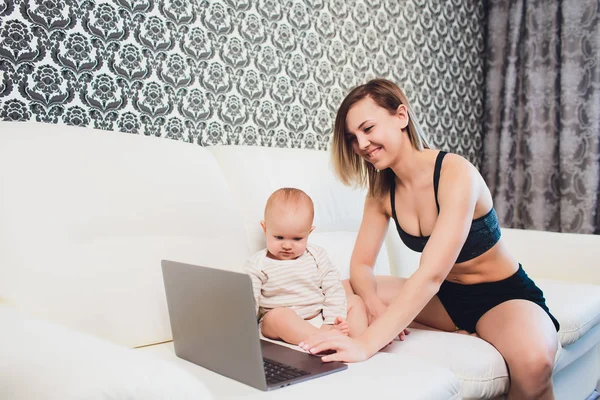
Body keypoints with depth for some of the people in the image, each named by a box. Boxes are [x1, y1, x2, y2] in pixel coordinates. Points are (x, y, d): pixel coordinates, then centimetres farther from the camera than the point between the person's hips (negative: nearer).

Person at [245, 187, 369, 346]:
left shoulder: (317, 256, 4)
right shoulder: (257, 265, -4)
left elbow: (333, 289, 2)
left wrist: (333, 322, -9)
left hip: (319, 318, 5)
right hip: (278, 323, -4)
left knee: (355, 301, 2)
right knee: (279, 315, -36)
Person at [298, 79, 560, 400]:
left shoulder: (455, 173, -25)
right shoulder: (381, 191, -5)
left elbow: (431, 274, -36)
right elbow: (361, 264, -6)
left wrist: (367, 342, -45)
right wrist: (374, 304, -28)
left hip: (503, 294, -5)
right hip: (445, 297, 6)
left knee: (533, 360, -38)